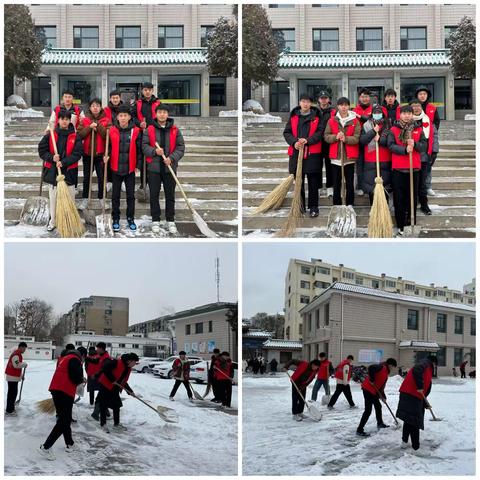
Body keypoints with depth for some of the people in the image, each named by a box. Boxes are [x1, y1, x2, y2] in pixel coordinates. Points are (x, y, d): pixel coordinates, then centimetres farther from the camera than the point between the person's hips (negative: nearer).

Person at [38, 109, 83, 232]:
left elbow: (77, 153, -10)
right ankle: (53, 221, 22)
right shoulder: (50, 135, 2)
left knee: (69, 198, 4)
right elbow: (42, 150, 2)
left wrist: (63, 162, -20)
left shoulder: (75, 137, -2)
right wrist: (52, 157, -17)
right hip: (52, 171, 2)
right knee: (53, 198, 11)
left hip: (69, 172, -1)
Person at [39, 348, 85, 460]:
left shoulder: (64, 359, 21)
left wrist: (79, 380, 16)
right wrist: (82, 380, 6)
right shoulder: (75, 360, -6)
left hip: (56, 390, 10)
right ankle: (46, 447, -13)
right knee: (63, 422, -8)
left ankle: (69, 444, 29)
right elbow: (76, 377, -15)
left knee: (65, 419, 19)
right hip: (65, 393, -10)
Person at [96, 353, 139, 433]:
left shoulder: (128, 368, 5)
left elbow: (123, 381, 14)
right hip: (105, 386, -9)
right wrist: (112, 379, -24)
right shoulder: (117, 362, -23)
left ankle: (116, 424, 22)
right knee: (104, 405, 0)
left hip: (114, 389, 9)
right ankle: (103, 424, 10)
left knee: (117, 405, 11)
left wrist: (130, 391, 6)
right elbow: (105, 369, -27)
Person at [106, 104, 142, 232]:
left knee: (131, 195, 7)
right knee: (115, 195, 8)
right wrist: (106, 156, -11)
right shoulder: (112, 131, -1)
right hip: (116, 168, 0)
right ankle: (115, 219, 17)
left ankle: (131, 219, 19)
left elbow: (139, 149, 2)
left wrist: (138, 164, -1)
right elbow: (108, 147, 7)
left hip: (130, 168, 0)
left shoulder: (136, 131, -3)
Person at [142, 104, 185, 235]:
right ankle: (155, 221, 16)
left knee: (170, 195, 6)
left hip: (169, 168, 0)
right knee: (154, 195, 6)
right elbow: (145, 146, -1)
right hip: (154, 167, 0)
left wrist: (171, 158, -14)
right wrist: (155, 151, -19)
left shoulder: (175, 130, 3)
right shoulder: (149, 130, 2)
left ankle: (170, 221, 16)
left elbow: (181, 147, 1)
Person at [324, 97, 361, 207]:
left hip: (349, 157, -1)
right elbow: (326, 137, 2)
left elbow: (357, 138, -7)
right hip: (336, 157, 1)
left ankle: (350, 206, 12)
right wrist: (335, 137, -16)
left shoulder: (355, 121, 1)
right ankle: (336, 206, 14)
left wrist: (346, 139, -22)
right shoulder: (331, 121, 5)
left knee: (350, 184, 3)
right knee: (336, 184, 6)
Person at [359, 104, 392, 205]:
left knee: (384, 187, -1)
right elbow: (362, 140, -5)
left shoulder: (388, 126, 6)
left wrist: (380, 139, -17)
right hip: (370, 162, 1)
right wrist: (373, 131, -13)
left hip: (384, 162, -1)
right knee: (371, 188, 1)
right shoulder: (366, 126, 8)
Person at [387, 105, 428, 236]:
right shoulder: (394, 129, 4)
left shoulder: (418, 129, 8)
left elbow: (424, 146, 1)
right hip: (398, 168, -1)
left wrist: (415, 144, -18)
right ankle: (400, 226, 6)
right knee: (399, 198, 0)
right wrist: (404, 149, -21)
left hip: (414, 168, 1)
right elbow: (391, 146, -8)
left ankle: (411, 224, 12)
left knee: (412, 197, 4)